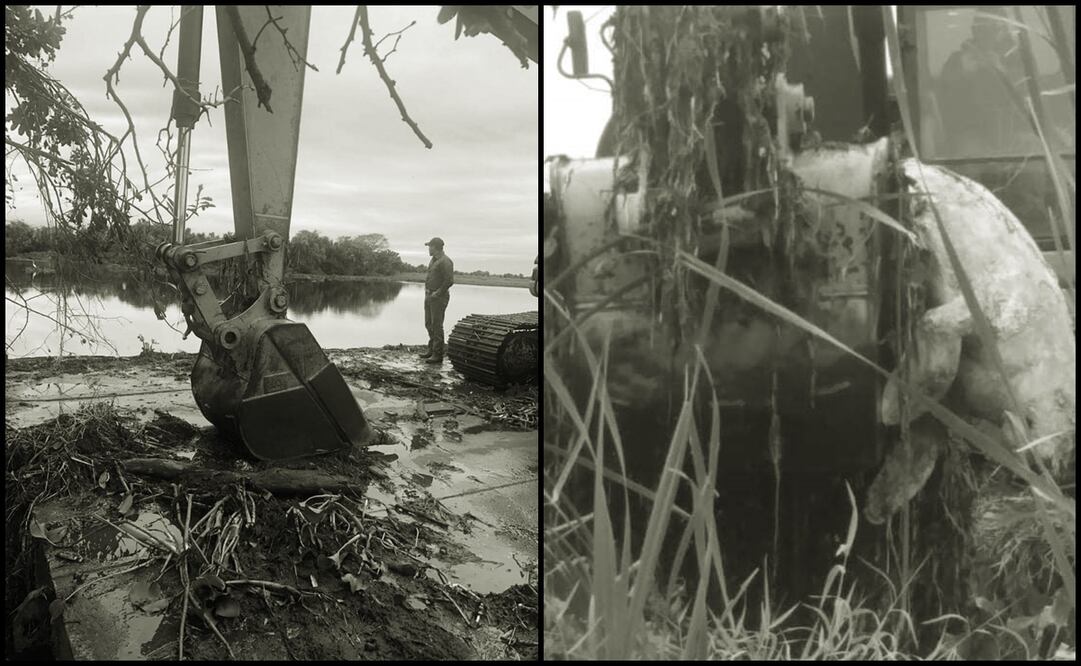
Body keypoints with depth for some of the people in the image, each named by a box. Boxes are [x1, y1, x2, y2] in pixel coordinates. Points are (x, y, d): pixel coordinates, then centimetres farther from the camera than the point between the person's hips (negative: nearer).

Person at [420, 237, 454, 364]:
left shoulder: (445, 261, -17)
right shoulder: (434, 259, 14)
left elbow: (449, 281, -23)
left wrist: (438, 293, -19)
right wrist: (426, 288, 17)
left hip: (439, 297, -10)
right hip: (429, 296, 10)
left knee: (436, 325, -8)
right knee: (428, 323, 15)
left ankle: (438, 355, -4)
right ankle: (431, 350, 26)